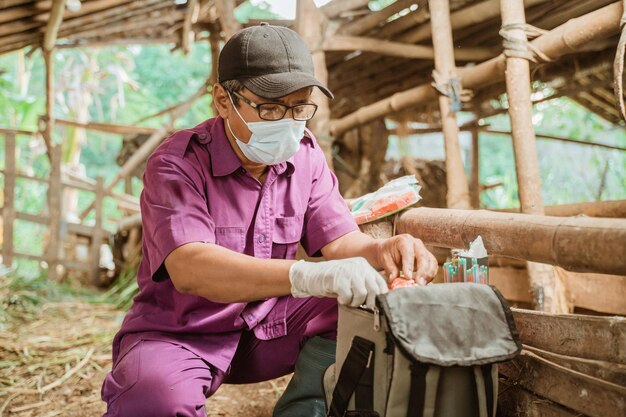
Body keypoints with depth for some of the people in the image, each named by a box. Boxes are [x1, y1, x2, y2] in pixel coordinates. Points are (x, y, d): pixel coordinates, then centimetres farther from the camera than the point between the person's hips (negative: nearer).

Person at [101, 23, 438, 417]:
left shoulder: (306, 156, -2)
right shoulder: (177, 163, -20)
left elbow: (339, 239, -4)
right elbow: (189, 268, -35)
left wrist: (381, 251, -30)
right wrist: (308, 276, -50)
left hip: (269, 324, 5)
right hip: (181, 331, -5)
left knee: (369, 311, -17)